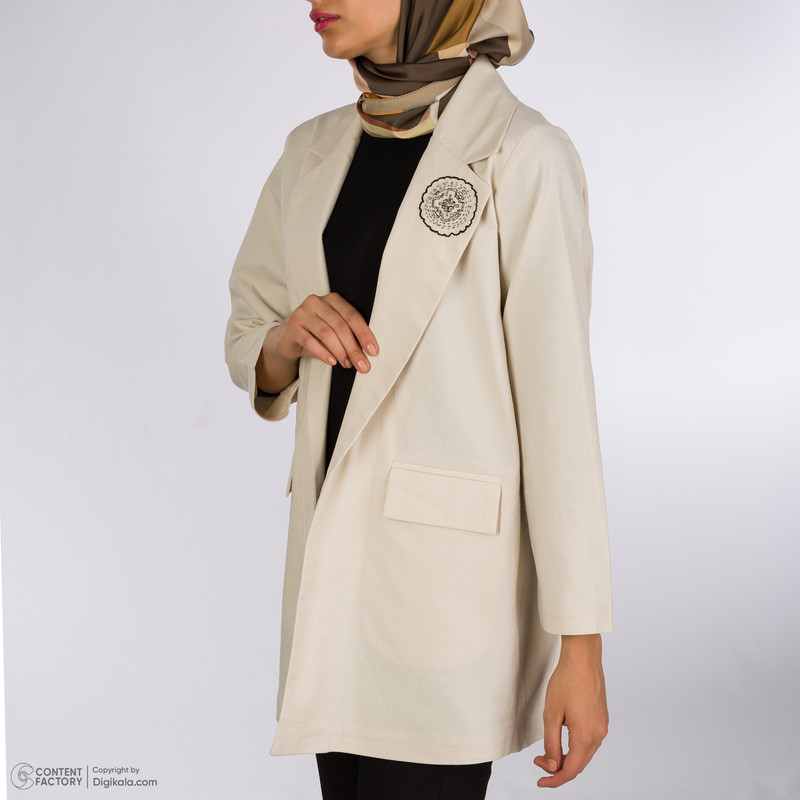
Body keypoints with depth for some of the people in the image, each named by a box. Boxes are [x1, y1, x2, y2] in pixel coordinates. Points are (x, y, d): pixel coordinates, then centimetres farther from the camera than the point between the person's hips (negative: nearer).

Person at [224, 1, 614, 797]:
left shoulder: (524, 156, -12)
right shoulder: (316, 152, 8)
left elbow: (558, 400, -12)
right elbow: (251, 350, 16)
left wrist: (581, 645, -12)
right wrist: (292, 339, -9)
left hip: (452, 561, -6)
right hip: (339, 551, 6)